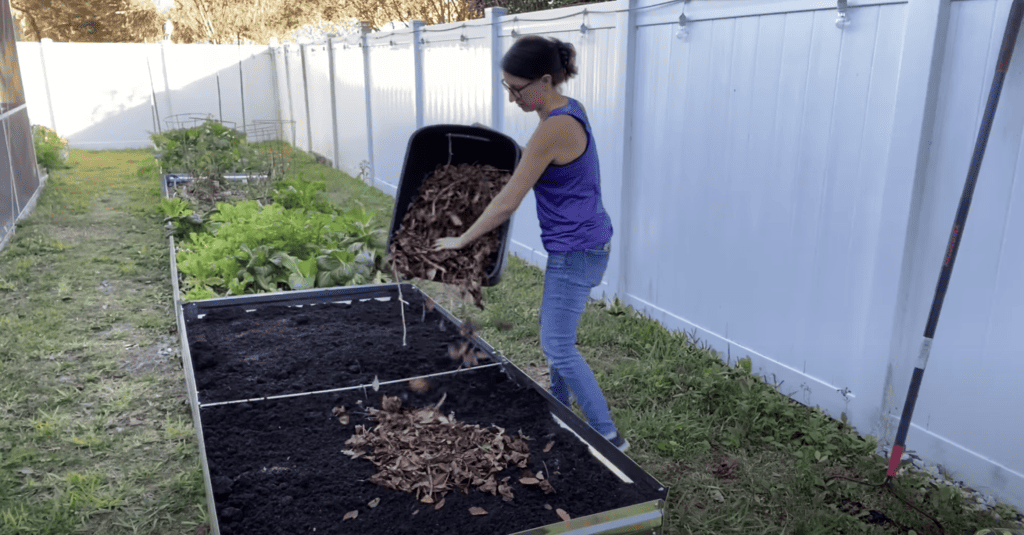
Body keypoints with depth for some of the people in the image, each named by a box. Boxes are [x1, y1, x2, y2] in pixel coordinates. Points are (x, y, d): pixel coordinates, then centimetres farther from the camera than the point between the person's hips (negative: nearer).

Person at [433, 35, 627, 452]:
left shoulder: (554, 128, -24)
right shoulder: (569, 110, 5)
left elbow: (507, 204, -19)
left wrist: (461, 240, -10)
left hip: (576, 251, -10)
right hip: (580, 244, 10)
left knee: (558, 347, -3)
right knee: (556, 332, 20)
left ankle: (608, 436, 5)